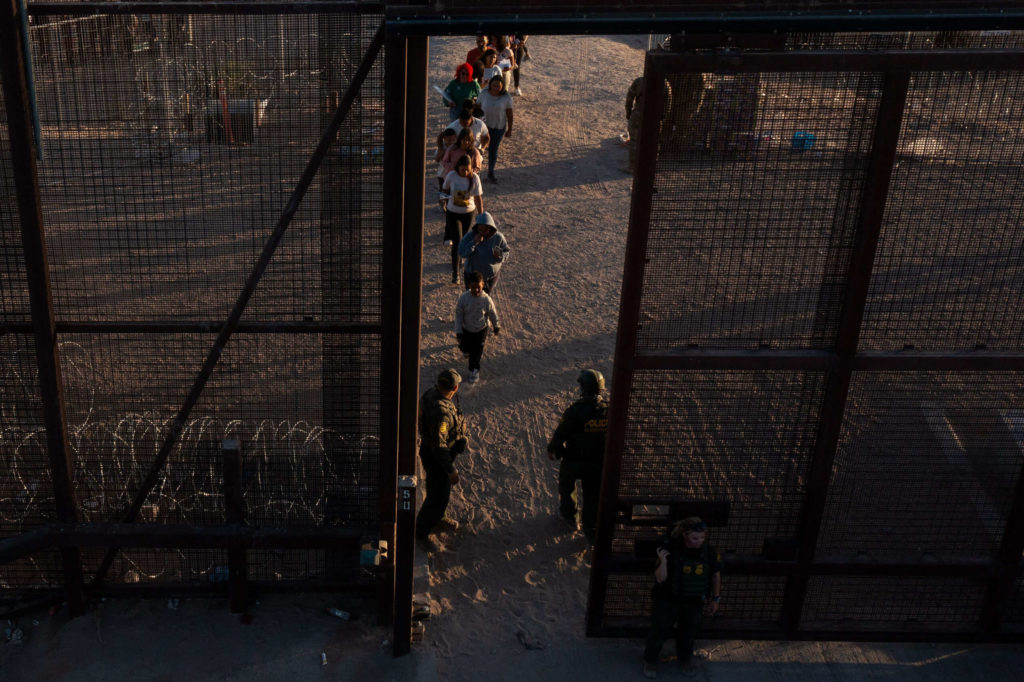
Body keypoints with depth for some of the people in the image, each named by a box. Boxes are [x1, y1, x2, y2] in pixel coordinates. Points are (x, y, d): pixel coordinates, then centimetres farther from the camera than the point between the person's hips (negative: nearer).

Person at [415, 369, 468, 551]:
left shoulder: (432, 392, -9)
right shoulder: (440, 411, -38)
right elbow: (439, 445, -32)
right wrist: (451, 470, -24)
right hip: (436, 458, -9)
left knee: (443, 489, 28)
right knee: (438, 495, 7)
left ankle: (436, 518, 51)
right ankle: (422, 531, 26)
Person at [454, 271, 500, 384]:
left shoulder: (487, 299, -24)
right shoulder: (463, 298, -24)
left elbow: (493, 314, -5)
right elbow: (458, 315, -12)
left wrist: (496, 327, 9)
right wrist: (458, 331, -11)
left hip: (480, 330, -1)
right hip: (466, 329, 1)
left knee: (476, 353, 7)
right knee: (465, 348, 21)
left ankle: (474, 370, 31)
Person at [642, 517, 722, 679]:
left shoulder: (709, 552, -15)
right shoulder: (670, 549, -24)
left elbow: (716, 575, 2)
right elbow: (660, 578, -21)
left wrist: (715, 599, 8)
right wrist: (663, 562, -39)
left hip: (694, 603, 3)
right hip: (667, 600, -3)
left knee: (688, 632, 22)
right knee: (660, 632, 6)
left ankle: (685, 657, 50)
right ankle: (650, 661, 32)